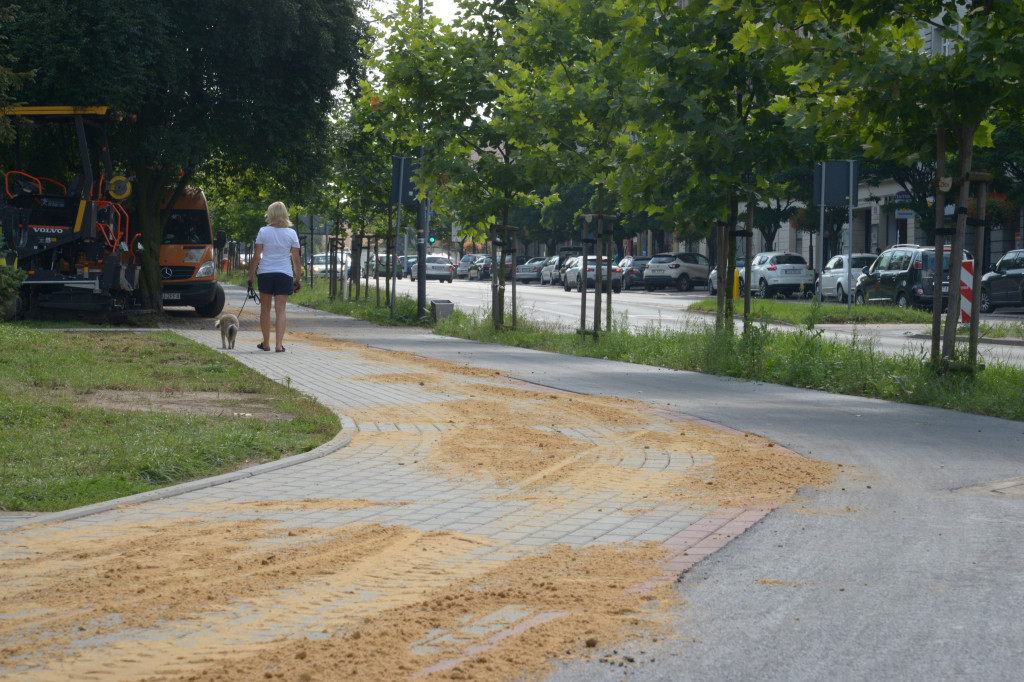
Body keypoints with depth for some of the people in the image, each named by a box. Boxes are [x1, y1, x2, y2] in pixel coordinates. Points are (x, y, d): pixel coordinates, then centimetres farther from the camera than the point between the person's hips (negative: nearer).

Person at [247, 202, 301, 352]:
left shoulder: (263, 231, -2)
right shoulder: (291, 233, 1)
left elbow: (256, 256, -3)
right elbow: (295, 259, 1)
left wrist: (251, 275, 5)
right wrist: (298, 278, 9)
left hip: (265, 273, 0)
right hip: (285, 274, 0)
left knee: (265, 309, 12)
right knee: (280, 310, 0)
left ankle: (266, 343, 18)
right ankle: (279, 344, -10)